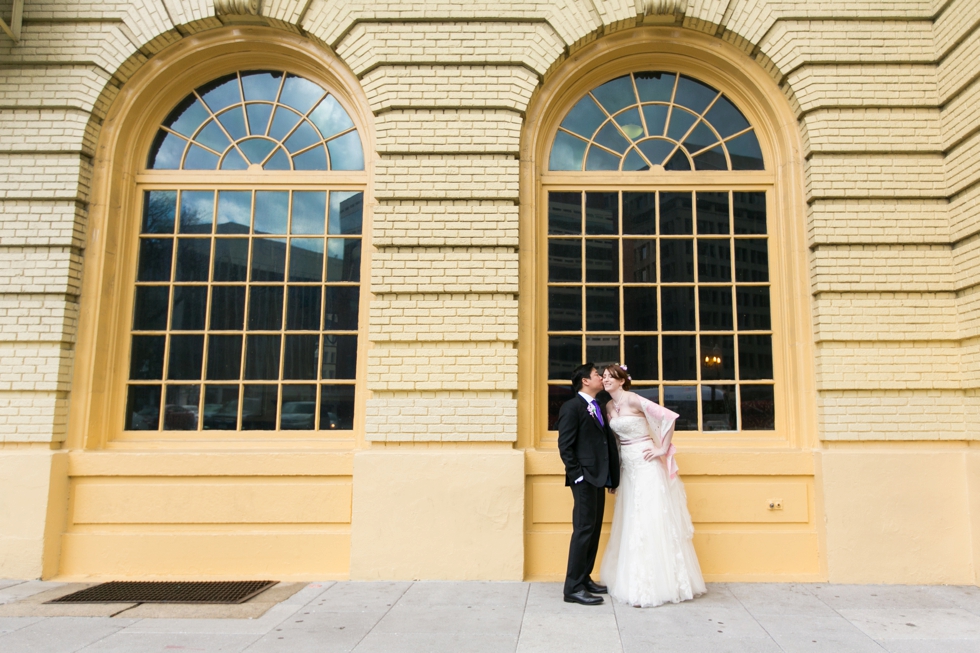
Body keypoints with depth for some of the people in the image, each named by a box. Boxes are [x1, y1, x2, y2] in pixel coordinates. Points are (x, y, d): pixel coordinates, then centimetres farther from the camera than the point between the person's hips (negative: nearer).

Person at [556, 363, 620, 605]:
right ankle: (573, 588, -1)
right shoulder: (571, 407, -8)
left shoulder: (598, 408, 17)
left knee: (594, 530, 13)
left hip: (599, 477, 9)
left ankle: (585, 578, 24)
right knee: (584, 529, -7)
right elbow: (565, 446, -13)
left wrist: (613, 476, 9)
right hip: (585, 478, -8)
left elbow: (606, 443, 16)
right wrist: (577, 476, -17)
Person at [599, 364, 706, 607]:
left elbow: (669, 417, -20)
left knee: (650, 521, -4)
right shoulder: (609, 406, 8)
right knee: (630, 524, 12)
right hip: (628, 468, 8)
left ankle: (655, 585, 5)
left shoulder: (633, 400, -15)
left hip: (646, 466, -8)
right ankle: (634, 581, 24)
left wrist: (663, 449, -14)